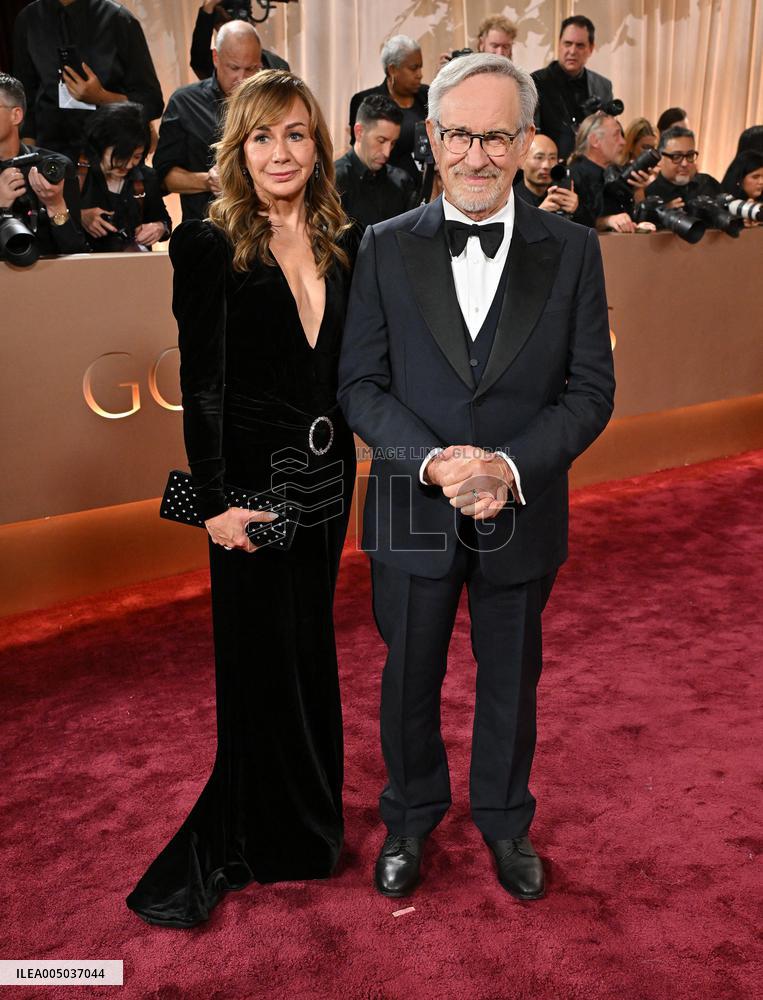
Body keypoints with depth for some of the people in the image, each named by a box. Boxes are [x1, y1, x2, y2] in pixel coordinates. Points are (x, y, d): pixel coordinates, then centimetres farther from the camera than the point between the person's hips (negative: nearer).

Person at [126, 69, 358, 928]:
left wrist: (346, 461, 0)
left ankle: (306, 810, 39)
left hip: (327, 474, 5)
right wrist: (217, 500, -14)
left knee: (307, 645, 18)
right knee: (263, 655, 6)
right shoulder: (209, 247, -8)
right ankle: (268, 835, 28)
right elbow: (201, 385, -11)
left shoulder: (343, 247, 6)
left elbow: (353, 367, 9)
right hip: (255, 480, -5)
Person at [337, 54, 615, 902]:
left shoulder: (571, 250, -3)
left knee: (511, 681, 18)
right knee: (409, 679, 16)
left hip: (522, 515, 0)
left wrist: (510, 466, -20)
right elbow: (360, 384, -5)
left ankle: (505, 820, 43)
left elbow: (591, 389, -5)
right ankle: (410, 817, 42)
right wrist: (434, 462, -21)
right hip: (414, 512, 0)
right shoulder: (387, 247, -2)